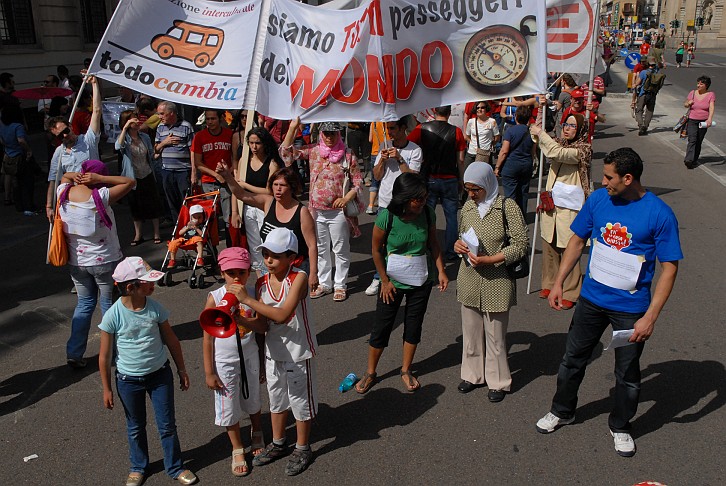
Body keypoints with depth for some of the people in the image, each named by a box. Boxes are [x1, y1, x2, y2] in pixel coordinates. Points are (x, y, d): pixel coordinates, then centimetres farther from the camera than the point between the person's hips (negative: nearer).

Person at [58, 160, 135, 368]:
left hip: (76, 262, 5)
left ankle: (74, 353, 19)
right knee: (109, 304, 11)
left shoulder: (64, 193, -6)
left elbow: (64, 176, 18)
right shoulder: (100, 197, -21)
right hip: (105, 261, -5)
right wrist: (100, 179, -18)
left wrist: (75, 176, -5)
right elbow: (130, 182, -13)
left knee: (84, 303, 19)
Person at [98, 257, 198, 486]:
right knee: (135, 427, 19)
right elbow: (105, 356, -9)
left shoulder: (155, 308, -12)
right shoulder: (113, 316, -19)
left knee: (167, 425, 12)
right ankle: (138, 467, 43)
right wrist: (106, 389, -4)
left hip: (160, 374, 2)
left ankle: (175, 467, 32)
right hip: (129, 380, -1)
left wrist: (182, 370, 7)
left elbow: (171, 340, 1)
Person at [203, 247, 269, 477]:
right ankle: (237, 451, 34)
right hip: (224, 361, -2)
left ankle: (257, 434, 51)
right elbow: (208, 337, -11)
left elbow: (263, 326, -17)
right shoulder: (215, 298, -17)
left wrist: (242, 320, -35)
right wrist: (209, 372, -9)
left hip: (249, 357, 2)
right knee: (229, 407, 11)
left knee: (252, 400, 22)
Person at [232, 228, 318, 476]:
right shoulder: (262, 283, -6)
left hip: (298, 353, -5)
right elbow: (262, 324, -4)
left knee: (301, 400, 13)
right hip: (273, 352, 5)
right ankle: (278, 444, 45)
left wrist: (247, 300, -32)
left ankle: (303, 449, 34)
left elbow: (281, 315, -32)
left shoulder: (299, 278, -22)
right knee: (276, 400, 23)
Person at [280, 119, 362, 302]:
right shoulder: (313, 151, 2)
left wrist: (346, 198, -15)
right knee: (320, 249, 15)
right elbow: (285, 151, -2)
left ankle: (340, 285, 20)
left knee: (341, 249, 6)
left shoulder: (348, 155, -5)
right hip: (316, 210, 3)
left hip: (338, 210, -3)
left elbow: (358, 181, 0)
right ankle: (324, 283, 29)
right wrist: (293, 127, -10)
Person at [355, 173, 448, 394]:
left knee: (414, 324, 13)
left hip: (422, 280, 3)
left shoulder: (428, 212, -11)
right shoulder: (387, 216, -22)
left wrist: (441, 271, -5)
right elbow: (376, 249, -11)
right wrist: (385, 281, -8)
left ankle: (406, 370, 31)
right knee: (382, 325, 6)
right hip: (393, 281, -3)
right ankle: (370, 372, 23)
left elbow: (433, 243, 3)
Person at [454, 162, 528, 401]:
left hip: (496, 281, -5)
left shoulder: (508, 207, -13)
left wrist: (488, 260, -21)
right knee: (471, 331, 17)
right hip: (469, 281, 6)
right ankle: (473, 374, 35)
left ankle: (498, 381, 25)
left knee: (495, 335, 7)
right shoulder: (468, 207, 5)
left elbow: (520, 245, -14)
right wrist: (458, 245, -3)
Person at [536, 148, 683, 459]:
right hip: (591, 300, 3)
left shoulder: (660, 214, -18)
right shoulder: (598, 199, -7)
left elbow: (669, 268, -14)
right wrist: (558, 283, 1)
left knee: (627, 374, 14)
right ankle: (562, 412, 41)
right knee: (573, 360, 17)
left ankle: (620, 427, 39)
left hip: (630, 309, -3)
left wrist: (650, 317, -19)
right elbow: (578, 241, 5)